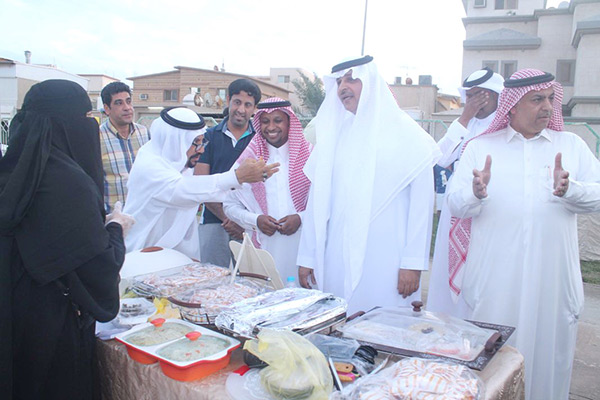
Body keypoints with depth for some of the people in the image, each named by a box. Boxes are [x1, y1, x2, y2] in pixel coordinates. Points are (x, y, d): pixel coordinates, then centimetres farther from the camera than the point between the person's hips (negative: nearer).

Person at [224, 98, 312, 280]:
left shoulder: (308, 155, 5)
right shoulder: (249, 158, 8)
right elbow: (230, 205, 10)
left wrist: (301, 218, -11)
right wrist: (256, 220, -5)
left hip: (300, 244, 0)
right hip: (262, 245, 1)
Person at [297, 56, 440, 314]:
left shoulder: (405, 133, 1)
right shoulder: (332, 135, 12)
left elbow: (421, 202, -4)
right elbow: (317, 200, 11)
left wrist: (413, 263, -9)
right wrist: (307, 256, 9)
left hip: (385, 264, -3)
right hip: (336, 261, 4)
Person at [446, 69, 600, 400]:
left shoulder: (572, 145, 10)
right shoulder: (480, 147, 5)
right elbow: (456, 206, -3)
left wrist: (569, 190, -19)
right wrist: (476, 194, -25)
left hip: (552, 279, 2)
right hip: (495, 281, -1)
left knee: (548, 354, 11)